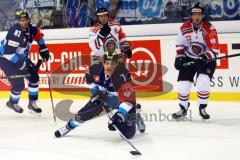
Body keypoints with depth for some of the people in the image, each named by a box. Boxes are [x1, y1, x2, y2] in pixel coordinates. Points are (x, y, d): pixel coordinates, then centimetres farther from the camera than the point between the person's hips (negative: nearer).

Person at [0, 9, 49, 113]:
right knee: (19, 84, -12)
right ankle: (12, 103, 18)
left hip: (20, 57, 8)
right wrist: (22, 65, -32)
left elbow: (38, 34, 15)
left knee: (34, 77, 5)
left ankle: (32, 103, 19)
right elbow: (9, 53, -36)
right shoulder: (15, 33, -34)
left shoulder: (30, 28, -10)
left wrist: (43, 48, 9)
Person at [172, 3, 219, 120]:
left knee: (203, 82, -22)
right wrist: (179, 58, -3)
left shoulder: (209, 29, -19)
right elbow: (180, 44, 7)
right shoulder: (184, 28, -8)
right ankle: (183, 109, 19)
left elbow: (214, 50, -20)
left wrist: (203, 59, -32)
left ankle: (202, 108, 0)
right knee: (183, 84, -3)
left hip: (206, 60, -3)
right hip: (188, 59, 3)